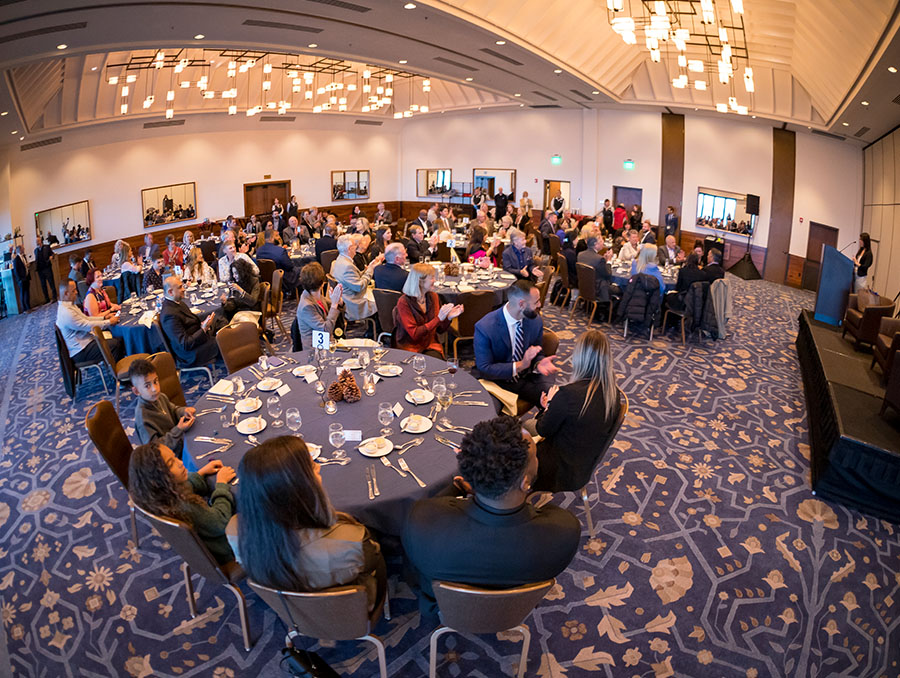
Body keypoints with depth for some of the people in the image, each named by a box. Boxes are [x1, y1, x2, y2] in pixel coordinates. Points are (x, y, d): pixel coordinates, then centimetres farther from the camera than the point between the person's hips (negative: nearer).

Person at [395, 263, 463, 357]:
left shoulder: (433, 296, 7)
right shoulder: (404, 302, -11)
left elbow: (440, 329, 12)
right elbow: (414, 334, -17)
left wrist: (448, 317, -9)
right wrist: (438, 318, -20)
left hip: (431, 346, 4)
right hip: (410, 348, -4)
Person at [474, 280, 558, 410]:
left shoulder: (535, 320, -4)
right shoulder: (484, 327, -20)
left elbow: (538, 354, 8)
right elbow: (484, 368, -18)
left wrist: (539, 363, -17)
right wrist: (520, 365, -27)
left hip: (528, 377, 4)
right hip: (499, 381, -4)